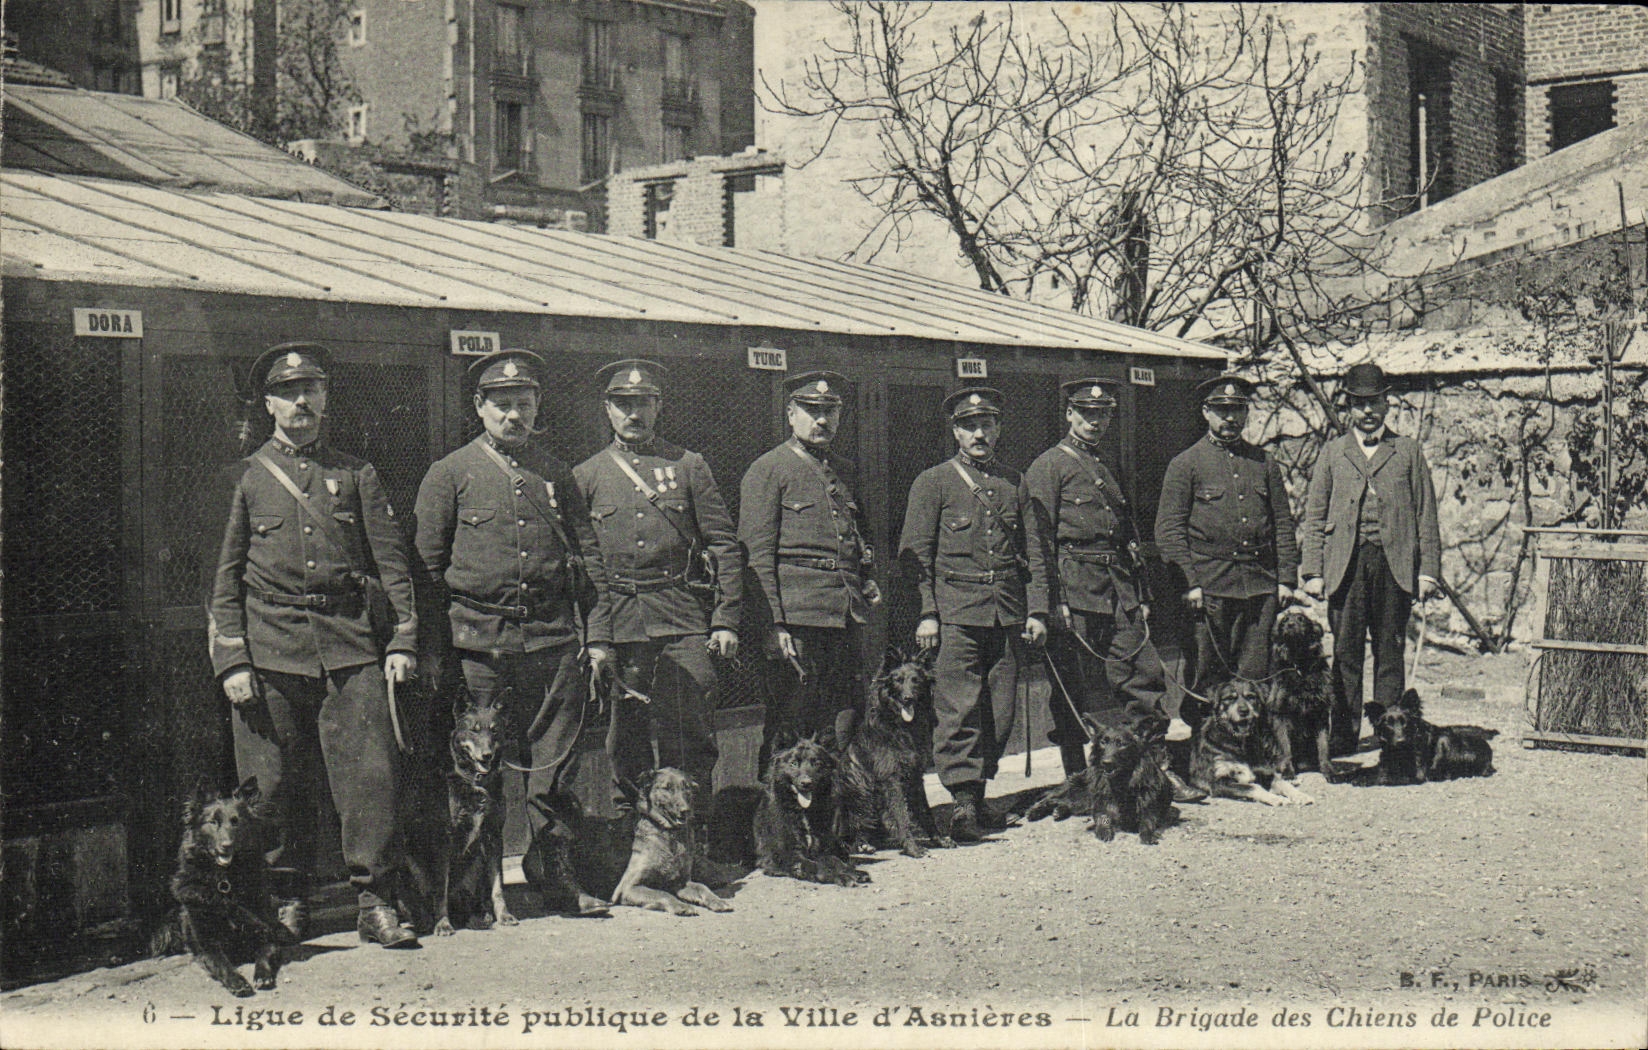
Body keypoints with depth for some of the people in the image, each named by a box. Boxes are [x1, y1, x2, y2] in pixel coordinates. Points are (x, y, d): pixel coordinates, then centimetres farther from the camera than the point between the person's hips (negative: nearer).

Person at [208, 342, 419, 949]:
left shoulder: (356, 476, 13)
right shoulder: (246, 477, 9)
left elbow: (391, 560, 11)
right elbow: (226, 577, 7)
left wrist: (404, 639, 1)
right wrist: (231, 661, -2)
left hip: (349, 646, 1)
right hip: (271, 649, -1)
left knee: (370, 773, -6)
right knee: (277, 784, 3)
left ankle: (375, 905, -1)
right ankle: (287, 904, 16)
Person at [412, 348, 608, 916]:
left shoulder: (555, 474, 14)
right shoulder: (449, 474, 5)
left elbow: (587, 554, 17)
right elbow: (427, 562, 4)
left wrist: (594, 632, 8)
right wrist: (436, 640, 0)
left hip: (553, 637, 3)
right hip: (480, 641, -2)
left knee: (555, 764, 3)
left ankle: (555, 874, 13)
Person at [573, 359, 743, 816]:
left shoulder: (689, 466, 8)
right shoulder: (586, 477, 10)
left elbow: (724, 546, 7)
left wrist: (726, 620, -1)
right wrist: (593, 638, -1)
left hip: (684, 623, -1)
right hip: (618, 624, 1)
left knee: (691, 743, -3)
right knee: (627, 745, 5)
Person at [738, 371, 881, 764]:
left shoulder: (843, 472, 20)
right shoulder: (768, 471, -1)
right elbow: (757, 554, -8)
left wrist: (866, 583, 12)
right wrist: (775, 623, -15)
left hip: (846, 615, 6)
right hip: (797, 617, -6)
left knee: (842, 728, 7)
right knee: (790, 729, -4)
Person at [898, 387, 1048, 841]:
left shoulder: (1014, 482, 17)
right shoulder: (933, 482, 4)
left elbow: (1034, 551, 17)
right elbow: (915, 553, 0)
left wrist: (1037, 610, 8)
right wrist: (926, 613, -8)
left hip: (1009, 614, 4)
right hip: (957, 613, -4)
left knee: (1000, 712, 5)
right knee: (959, 710, -10)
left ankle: (978, 792, 16)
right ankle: (962, 802, -9)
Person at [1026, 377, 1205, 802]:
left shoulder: (1107, 471, 21)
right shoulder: (1049, 467, -3)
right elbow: (1039, 540, -9)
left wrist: (1140, 597, 17)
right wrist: (1054, 602, -16)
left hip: (1118, 593, 7)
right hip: (1074, 593, -7)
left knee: (1145, 676, 0)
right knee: (1075, 694, -1)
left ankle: (1160, 771, 4)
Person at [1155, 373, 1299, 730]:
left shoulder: (1265, 463, 15)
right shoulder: (1185, 465, 2)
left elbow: (1284, 524, 16)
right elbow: (1169, 531, -2)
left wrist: (1286, 579, 7)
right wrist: (1190, 583, -10)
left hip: (1261, 584, 4)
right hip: (1209, 587, -3)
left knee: (1256, 676, 3)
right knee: (1207, 679, -1)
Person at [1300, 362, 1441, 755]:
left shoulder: (1408, 451, 11)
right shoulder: (1332, 452, 13)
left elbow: (1426, 514, 9)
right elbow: (1315, 515, 10)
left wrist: (1428, 570, 1)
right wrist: (1313, 571, 2)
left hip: (1395, 564, 0)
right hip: (1346, 564, 0)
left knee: (1390, 652, 3)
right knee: (1346, 652, -1)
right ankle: (1343, 735, 4)